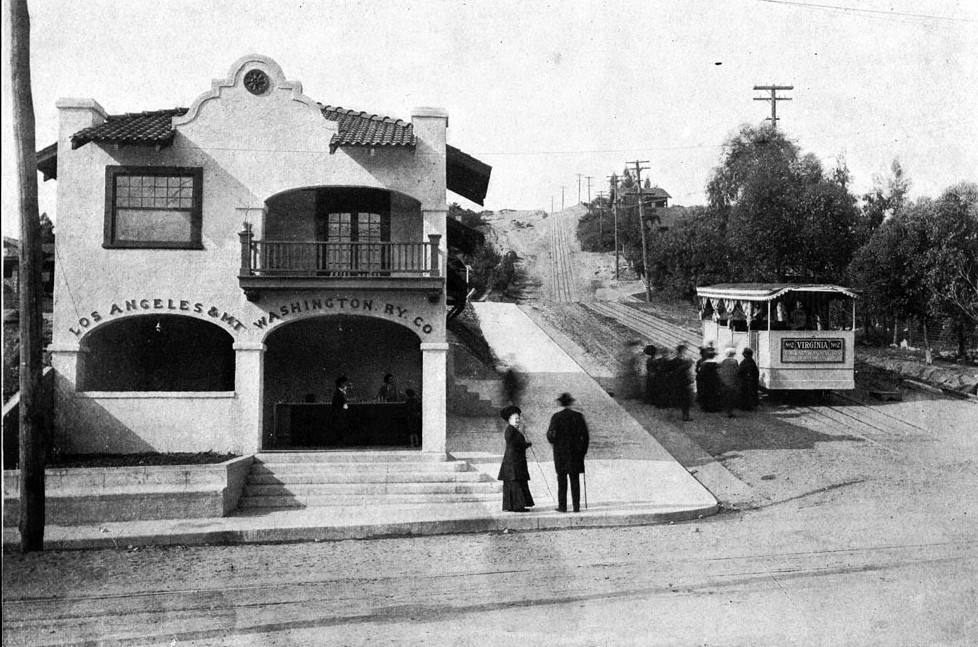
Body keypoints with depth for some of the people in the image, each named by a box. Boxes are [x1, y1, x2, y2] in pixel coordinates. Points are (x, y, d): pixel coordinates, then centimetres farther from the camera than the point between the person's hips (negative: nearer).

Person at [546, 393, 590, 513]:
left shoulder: (556, 417, -8)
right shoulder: (578, 416, 0)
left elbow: (550, 435, -12)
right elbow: (585, 435, 0)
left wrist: (554, 443, 10)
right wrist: (583, 450, 9)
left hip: (560, 452, -2)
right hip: (575, 452, 2)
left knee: (562, 479, 4)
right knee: (575, 479, 6)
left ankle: (562, 506, 4)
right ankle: (576, 506, 5)